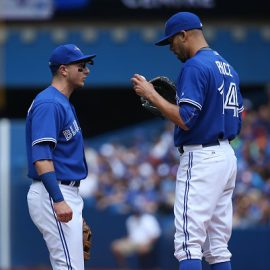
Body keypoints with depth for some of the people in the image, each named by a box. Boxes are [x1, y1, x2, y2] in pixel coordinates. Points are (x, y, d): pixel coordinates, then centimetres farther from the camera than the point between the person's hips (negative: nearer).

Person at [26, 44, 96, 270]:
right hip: (53, 194, -11)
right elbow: (41, 156, -24)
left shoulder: (64, 104, 18)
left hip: (65, 194, 11)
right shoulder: (49, 104, -14)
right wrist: (58, 200, -33)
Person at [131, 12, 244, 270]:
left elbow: (185, 120, -21)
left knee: (189, 242, -11)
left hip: (201, 159, -10)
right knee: (218, 245, 11)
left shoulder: (194, 67, -13)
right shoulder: (227, 67, 16)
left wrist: (151, 94, -11)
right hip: (227, 156, 10)